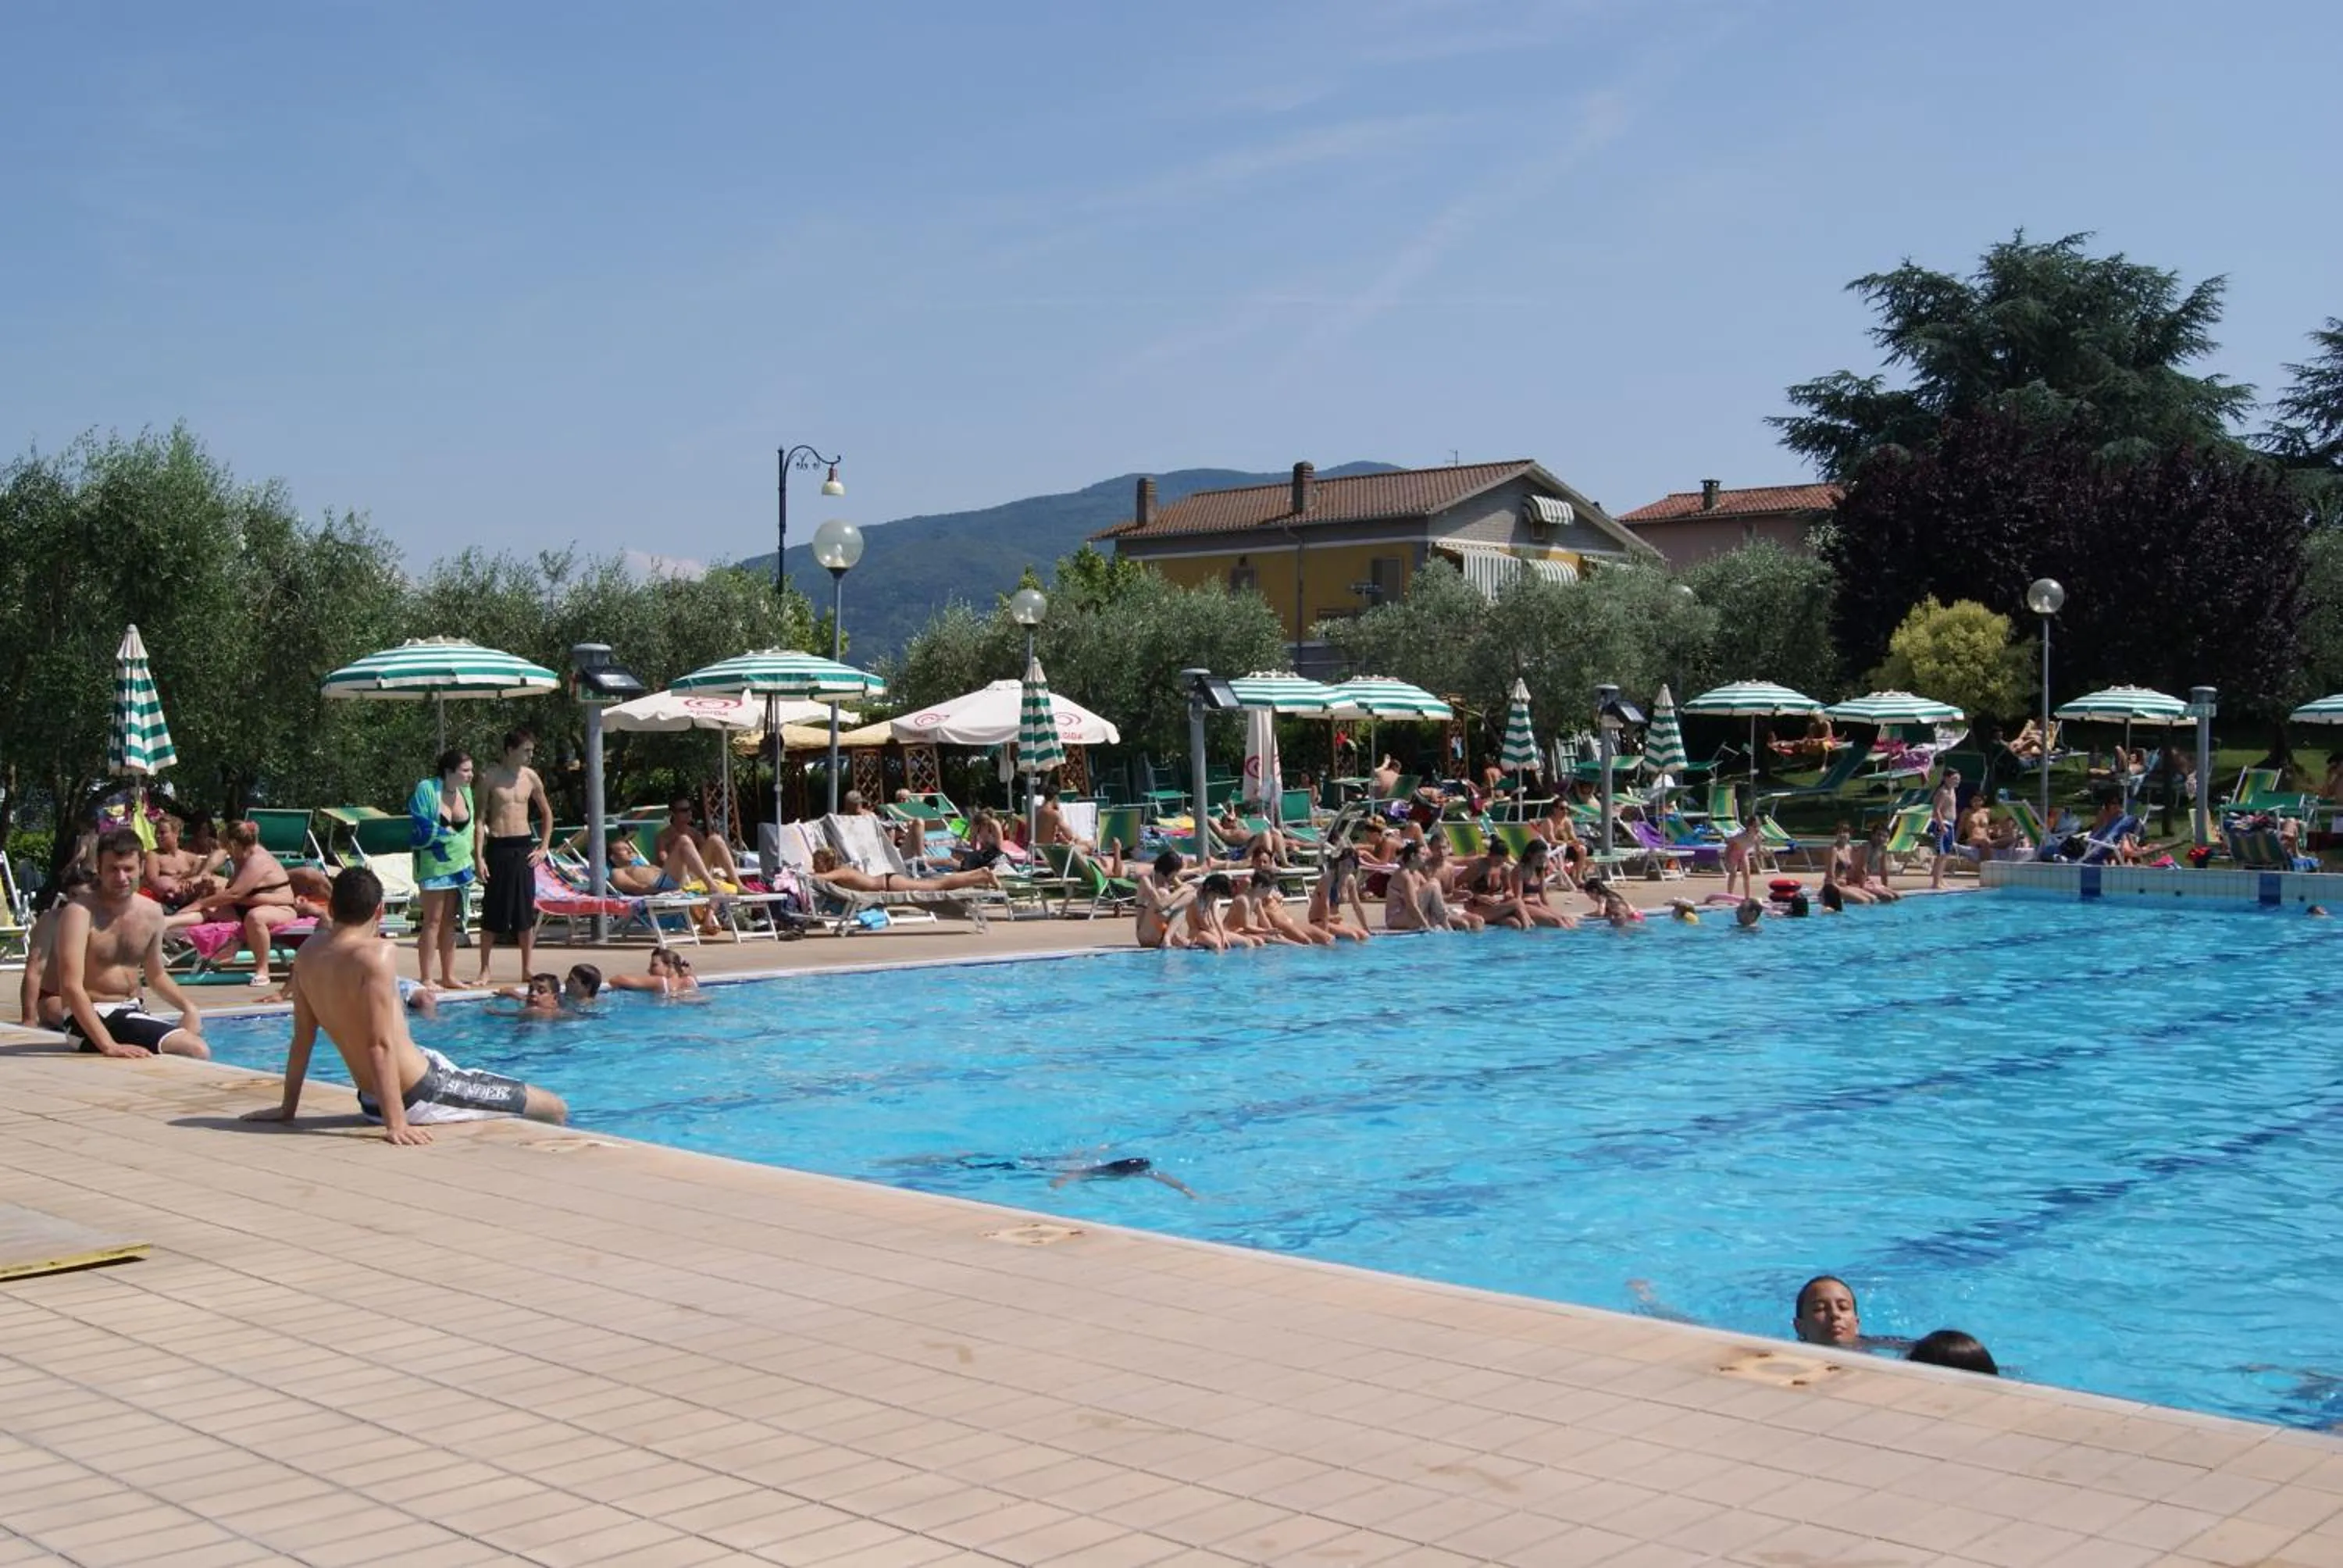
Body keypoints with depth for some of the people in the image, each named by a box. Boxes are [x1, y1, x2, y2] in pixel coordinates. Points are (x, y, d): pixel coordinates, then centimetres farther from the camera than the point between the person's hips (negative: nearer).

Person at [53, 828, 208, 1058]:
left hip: (134, 1012, 7)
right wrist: (109, 1046, -34)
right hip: (91, 1018, -7)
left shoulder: (152, 912, 6)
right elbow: (71, 986, -24)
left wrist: (188, 1007, 0)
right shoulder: (80, 912, -16)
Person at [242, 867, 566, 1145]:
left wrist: (287, 1107, 17)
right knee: (556, 1108, -1)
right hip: (418, 1096, -8)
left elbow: (302, 1037, 7)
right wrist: (396, 1124, -26)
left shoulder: (309, 952, 0)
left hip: (370, 1102, 8)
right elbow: (381, 1045, -25)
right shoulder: (375, 954, -21)